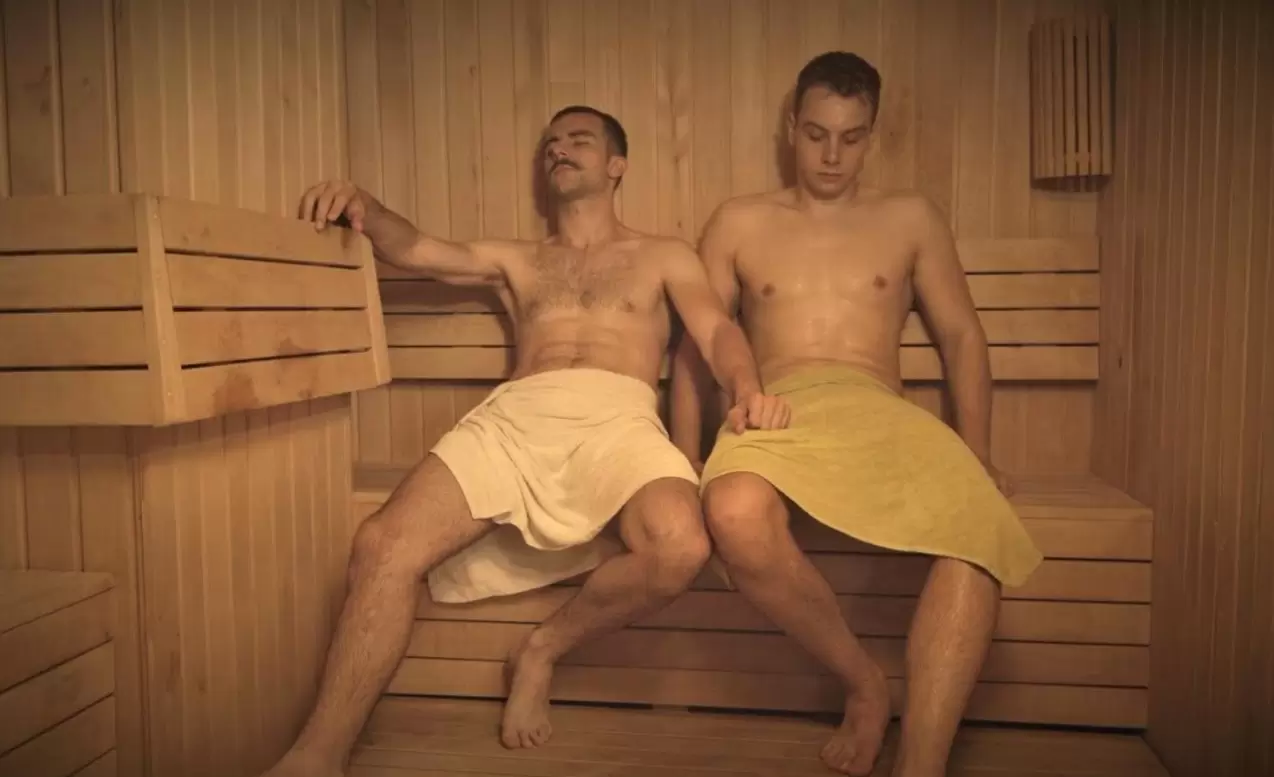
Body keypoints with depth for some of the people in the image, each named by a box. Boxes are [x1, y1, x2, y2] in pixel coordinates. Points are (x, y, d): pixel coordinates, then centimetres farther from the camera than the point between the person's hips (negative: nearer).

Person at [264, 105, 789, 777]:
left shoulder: (664, 257, 26)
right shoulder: (515, 260, 32)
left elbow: (718, 330, 9)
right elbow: (413, 251, 18)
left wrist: (748, 388, -14)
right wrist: (362, 205, -5)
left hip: (618, 416, -1)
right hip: (513, 417, 2)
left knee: (679, 549, -34)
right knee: (383, 545, -23)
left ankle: (543, 651, -5)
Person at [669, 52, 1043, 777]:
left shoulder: (910, 218, 20)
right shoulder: (739, 222, 19)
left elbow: (962, 337, 17)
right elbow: (696, 346, 16)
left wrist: (976, 457, 4)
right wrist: (684, 460, 3)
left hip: (881, 413, 1)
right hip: (777, 411, 0)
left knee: (980, 529, -34)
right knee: (736, 517, -37)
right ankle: (864, 681, -11)